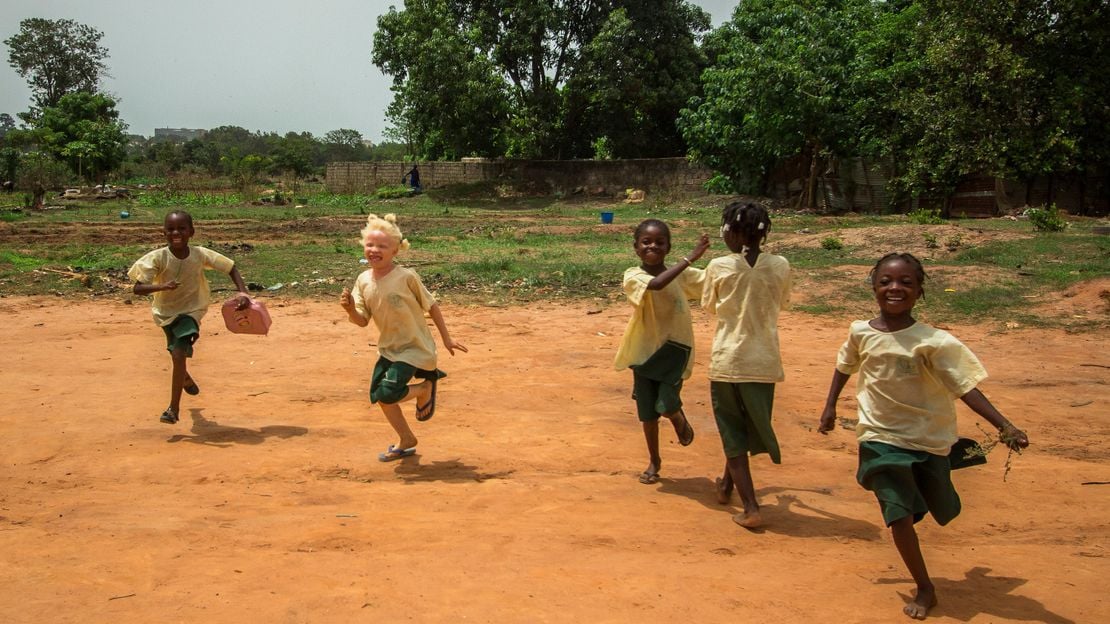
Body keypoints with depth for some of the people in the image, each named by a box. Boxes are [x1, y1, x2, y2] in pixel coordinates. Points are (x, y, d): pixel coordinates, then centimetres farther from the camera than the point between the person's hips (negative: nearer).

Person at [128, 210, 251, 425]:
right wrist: (162, 286, -45)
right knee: (177, 355, 23)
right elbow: (138, 288, -27)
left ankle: (174, 408, -9)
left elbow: (231, 268, -10)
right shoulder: (158, 258, -24)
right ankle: (186, 378, 58)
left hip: (190, 311, -2)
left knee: (179, 355, -20)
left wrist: (243, 293, -24)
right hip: (165, 313, 2)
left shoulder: (201, 255, -21)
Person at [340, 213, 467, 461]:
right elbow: (362, 321, -1)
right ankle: (406, 441, 29)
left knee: (387, 394, -19)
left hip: (415, 348, -7)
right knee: (378, 396, 8)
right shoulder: (363, 281, -3)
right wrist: (350, 310, -23)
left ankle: (425, 387, 12)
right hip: (388, 348, 7)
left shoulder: (406, 276, -18)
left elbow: (431, 306, -7)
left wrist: (446, 338, -2)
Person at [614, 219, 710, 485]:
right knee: (647, 411, 9)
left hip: (675, 348, 1)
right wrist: (690, 258, -36)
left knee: (666, 405, -13)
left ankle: (679, 417, 25)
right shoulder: (633, 276, -15)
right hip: (645, 350, -1)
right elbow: (656, 284, -35)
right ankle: (654, 460, 31)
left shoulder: (681, 274, -3)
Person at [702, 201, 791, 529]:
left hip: (727, 361, -2)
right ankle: (727, 484, 42)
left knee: (733, 434, 10)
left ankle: (751, 507, 2)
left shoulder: (718, 267, -10)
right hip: (764, 363, 3)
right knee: (748, 427, 22)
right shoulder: (780, 266, -4)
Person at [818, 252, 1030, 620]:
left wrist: (1004, 426, -30)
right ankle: (924, 589, 9)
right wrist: (830, 406, 15)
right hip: (882, 438, 0)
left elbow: (965, 387, -21)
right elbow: (845, 366, 12)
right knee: (899, 515, -10)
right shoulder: (860, 333, -9)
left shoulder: (932, 342, -18)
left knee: (944, 512, 18)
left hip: (929, 439, 0)